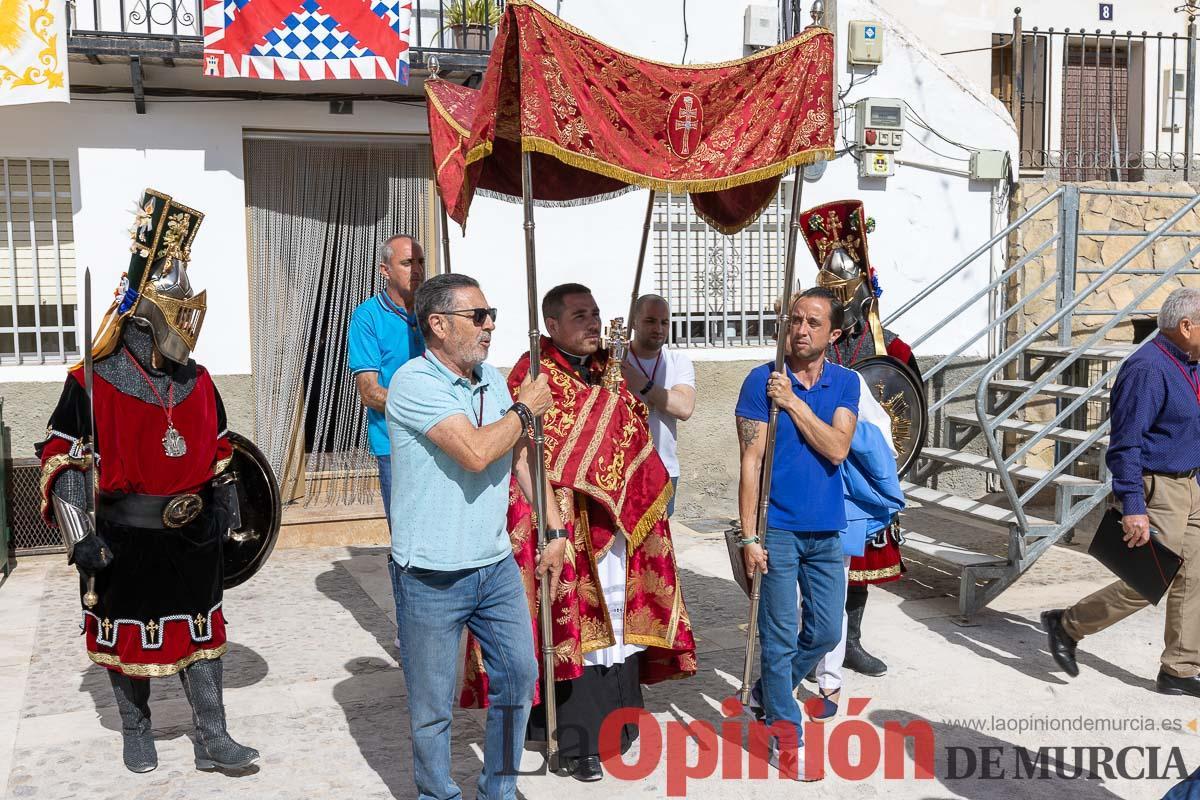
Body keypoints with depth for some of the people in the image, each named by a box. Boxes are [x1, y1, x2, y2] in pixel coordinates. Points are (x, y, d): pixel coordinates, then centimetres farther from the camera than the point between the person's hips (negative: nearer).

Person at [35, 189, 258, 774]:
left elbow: (220, 451, 16)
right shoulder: (92, 385, -13)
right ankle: (136, 735, 32)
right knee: (128, 638, 12)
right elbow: (62, 464, -11)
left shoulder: (199, 383, 4)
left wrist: (224, 506, 13)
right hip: (125, 542, -4)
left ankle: (212, 740, 19)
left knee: (200, 635, 9)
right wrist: (80, 536, -15)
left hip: (193, 539, 4)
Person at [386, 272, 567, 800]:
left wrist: (556, 529, 11)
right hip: (432, 577, -7)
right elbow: (476, 453, -27)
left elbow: (520, 458, 14)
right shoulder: (414, 382, -17)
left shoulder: (492, 379, 7)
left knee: (518, 677, 14)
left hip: (496, 565, 7)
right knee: (432, 706, 7)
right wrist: (526, 409, -11)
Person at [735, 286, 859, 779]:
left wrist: (794, 403, -17)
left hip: (826, 532, 4)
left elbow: (837, 449, -10)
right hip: (777, 529, -4)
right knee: (781, 636, 1)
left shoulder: (845, 383, 4)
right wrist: (749, 537, -12)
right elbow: (751, 462, -9)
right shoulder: (762, 381, -7)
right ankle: (785, 734, 16)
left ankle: (768, 689, 37)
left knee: (826, 632, 14)